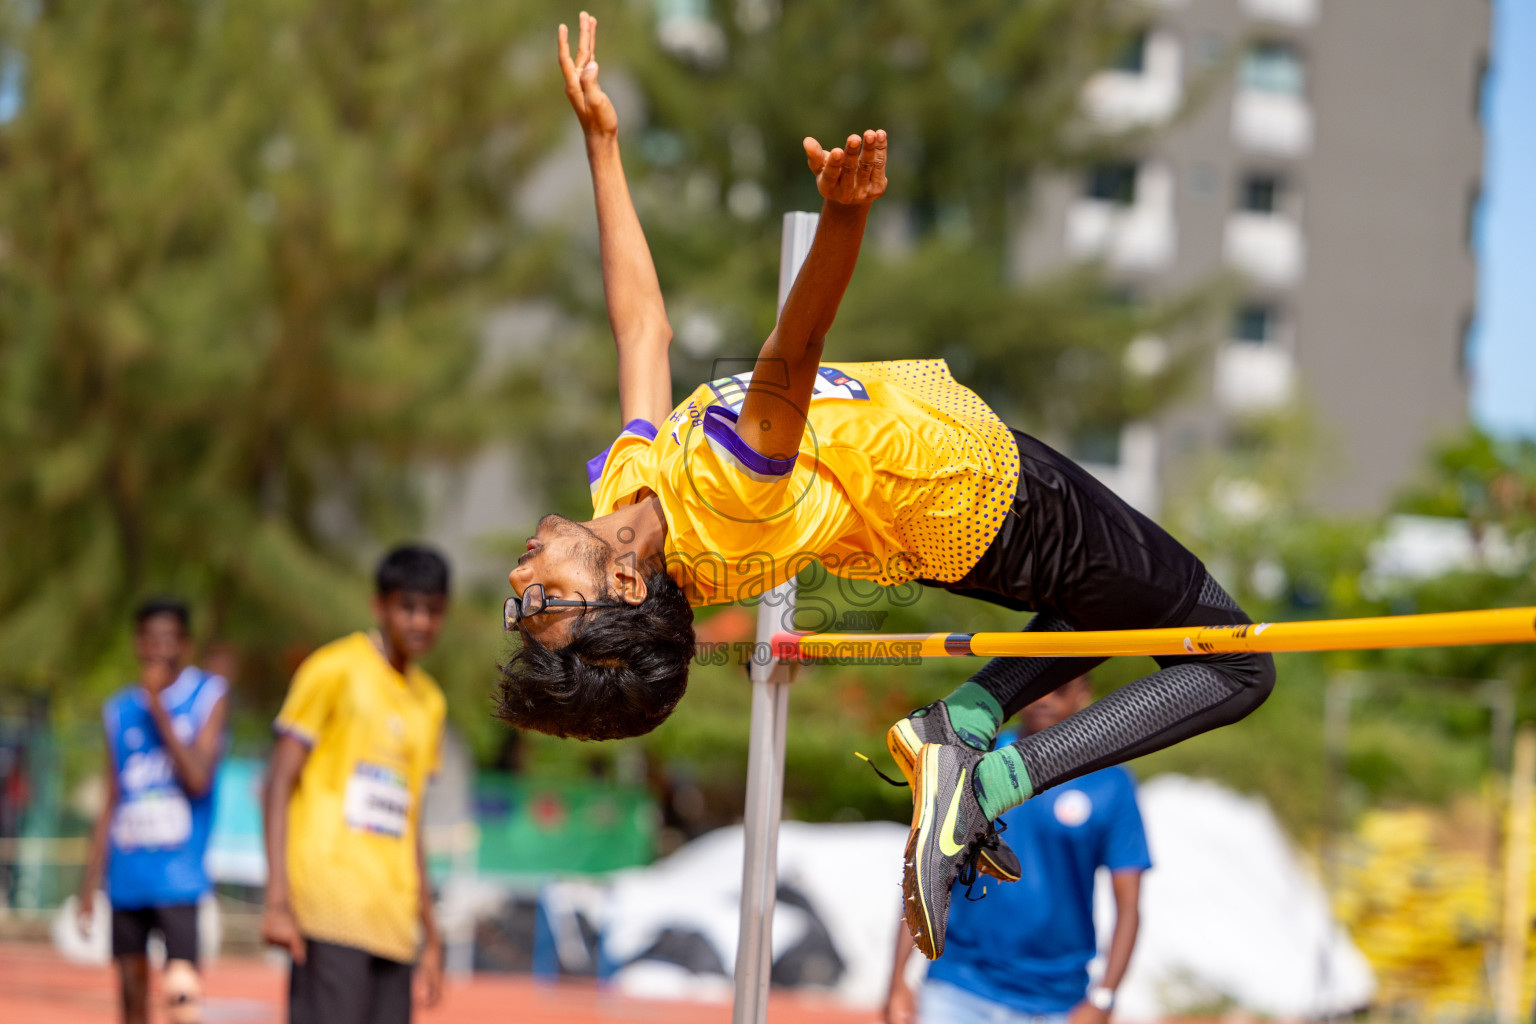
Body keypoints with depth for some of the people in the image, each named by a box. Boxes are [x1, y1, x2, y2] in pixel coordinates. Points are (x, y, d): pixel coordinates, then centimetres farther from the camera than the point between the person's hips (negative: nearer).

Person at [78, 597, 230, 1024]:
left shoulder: (209, 696, 1)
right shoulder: (120, 710, 12)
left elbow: (198, 777, -12)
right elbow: (112, 804, 15)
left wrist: (158, 708, -13)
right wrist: (89, 885, 13)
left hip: (179, 873, -4)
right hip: (127, 876, 4)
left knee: (181, 989, -17)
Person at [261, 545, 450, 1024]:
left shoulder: (429, 701, 20)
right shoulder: (335, 670, -1)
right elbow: (280, 783, -5)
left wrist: (430, 934, 22)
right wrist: (278, 899, -15)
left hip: (393, 921, 7)